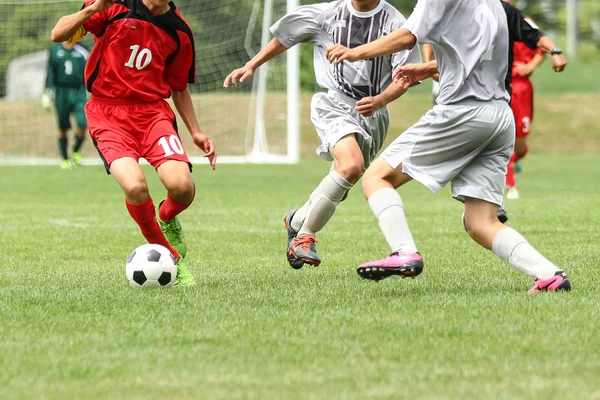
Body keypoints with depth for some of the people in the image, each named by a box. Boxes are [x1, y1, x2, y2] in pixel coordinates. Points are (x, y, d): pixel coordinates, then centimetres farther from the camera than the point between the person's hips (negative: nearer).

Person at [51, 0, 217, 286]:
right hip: (107, 112, -2)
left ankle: (168, 218, 16)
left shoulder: (179, 31, 8)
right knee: (135, 186, -28)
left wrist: (196, 133, 8)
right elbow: (58, 35, -4)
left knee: (181, 186, -24)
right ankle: (168, 256, -1)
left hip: (153, 111, 2)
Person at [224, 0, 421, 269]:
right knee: (351, 166, -28)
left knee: (339, 187, 6)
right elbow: (285, 37, 16)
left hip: (373, 115, 2)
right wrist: (251, 66, 14)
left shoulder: (394, 22, -3)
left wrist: (379, 101, -22)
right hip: (334, 103, -2)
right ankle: (306, 233, -13)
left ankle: (297, 221, 35)